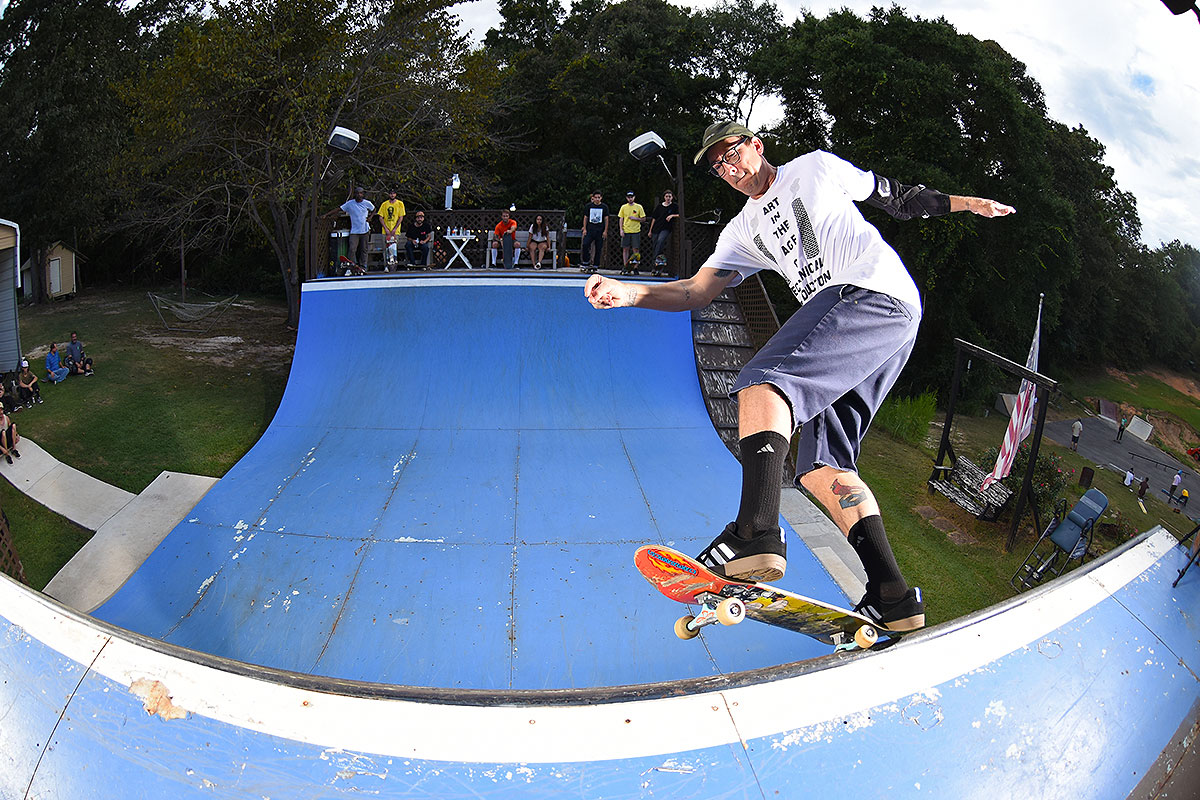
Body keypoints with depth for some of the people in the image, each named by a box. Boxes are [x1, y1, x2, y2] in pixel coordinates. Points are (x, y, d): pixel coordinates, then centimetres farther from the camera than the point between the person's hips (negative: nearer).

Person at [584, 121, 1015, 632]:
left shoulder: (817, 168, 18)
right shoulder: (743, 230, 28)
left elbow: (893, 196, 28)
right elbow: (697, 291, 16)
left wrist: (964, 203, 24)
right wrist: (628, 292, 1)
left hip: (872, 292, -7)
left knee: (760, 382, -25)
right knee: (821, 464, -3)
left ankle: (756, 532, -40)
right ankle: (892, 597, -4)